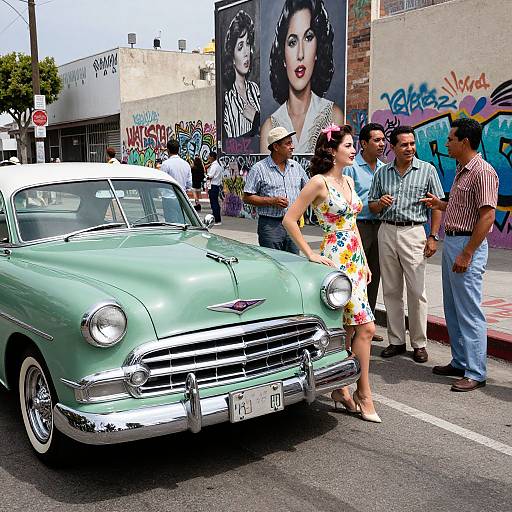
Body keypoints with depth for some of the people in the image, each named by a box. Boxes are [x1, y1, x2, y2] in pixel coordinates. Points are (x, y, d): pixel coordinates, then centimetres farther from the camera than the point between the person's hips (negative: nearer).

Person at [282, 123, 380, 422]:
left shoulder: (348, 181, 13)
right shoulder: (319, 182, -11)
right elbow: (290, 220, -12)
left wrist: (364, 262, 17)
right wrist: (311, 255, -12)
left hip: (355, 260, 8)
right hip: (335, 260, -8)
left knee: (348, 329, 9)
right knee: (365, 326, -8)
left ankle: (341, 389, 21)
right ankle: (364, 394, 5)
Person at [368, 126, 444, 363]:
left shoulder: (427, 170, 1)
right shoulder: (381, 172, 10)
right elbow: (372, 207, 14)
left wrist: (433, 237, -7)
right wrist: (380, 203, -9)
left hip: (413, 232, -3)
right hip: (386, 232, 4)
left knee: (416, 291, -3)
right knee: (391, 290, 8)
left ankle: (419, 343, 8)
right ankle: (396, 341, 18)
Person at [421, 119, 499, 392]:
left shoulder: (483, 172, -15)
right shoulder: (461, 170, 15)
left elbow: (487, 216, -20)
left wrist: (466, 254, -22)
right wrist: (440, 204, 13)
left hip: (468, 245, -10)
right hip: (451, 241, 10)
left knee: (469, 312, -5)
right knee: (452, 309, 15)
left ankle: (476, 373, 3)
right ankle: (460, 362, 26)